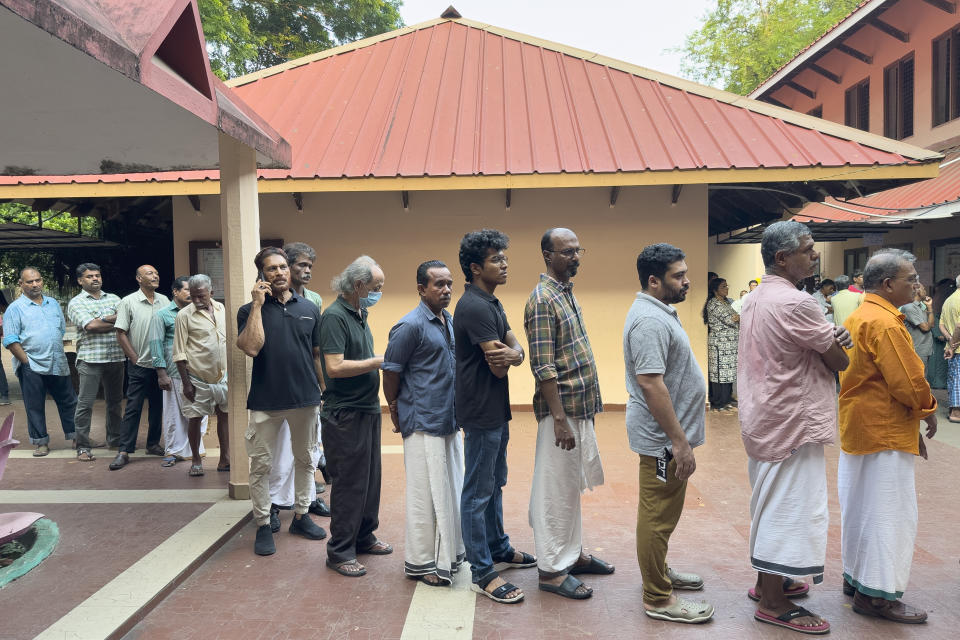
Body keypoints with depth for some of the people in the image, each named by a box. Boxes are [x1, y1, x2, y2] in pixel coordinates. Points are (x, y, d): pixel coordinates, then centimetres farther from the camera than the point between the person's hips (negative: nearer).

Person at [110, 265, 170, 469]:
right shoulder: (128, 302, -4)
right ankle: (124, 451, 2)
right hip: (139, 365, -4)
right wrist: (135, 359, -7)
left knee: (158, 406, 12)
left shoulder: (164, 301, 7)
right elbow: (121, 334, -5)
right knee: (133, 407, -3)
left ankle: (153, 444, 25)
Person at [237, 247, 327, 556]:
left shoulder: (309, 308, 6)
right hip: (265, 400, -3)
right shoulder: (250, 311, -2)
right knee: (261, 464, 4)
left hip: (306, 398, 3)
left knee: (305, 460, 14)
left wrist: (326, 390, 7)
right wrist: (258, 304, -16)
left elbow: (318, 354, 11)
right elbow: (251, 348, -19)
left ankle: (301, 515, 30)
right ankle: (263, 525, 18)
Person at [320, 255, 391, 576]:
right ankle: (339, 551, 11)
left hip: (368, 408, 9)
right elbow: (335, 367, -25)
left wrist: (383, 361, 3)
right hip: (345, 414, -9)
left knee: (369, 478, 17)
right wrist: (378, 362, -20)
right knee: (348, 483, -1)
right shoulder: (335, 317, -17)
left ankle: (364, 536, 32)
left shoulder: (359, 314, 12)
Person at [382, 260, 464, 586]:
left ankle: (448, 552, 30)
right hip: (423, 422, -8)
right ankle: (421, 562, 14)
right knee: (425, 492, 0)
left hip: (449, 420, 8)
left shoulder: (450, 321, 10)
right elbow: (390, 371, -10)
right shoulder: (410, 326, -14)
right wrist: (395, 412, -2)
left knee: (451, 488, 16)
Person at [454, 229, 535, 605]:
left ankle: (499, 550, 36)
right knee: (478, 493, 0)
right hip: (481, 413, -10)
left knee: (494, 485, 21)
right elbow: (498, 367, -22)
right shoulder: (475, 307, -21)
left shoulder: (491, 303, 12)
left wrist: (514, 354, -18)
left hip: (496, 410, 10)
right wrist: (509, 355, 1)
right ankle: (482, 573, 9)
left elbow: (515, 347, 6)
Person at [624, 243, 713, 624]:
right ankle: (658, 598, 12)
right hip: (663, 437, -11)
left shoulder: (658, 312, 12)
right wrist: (680, 442, -26)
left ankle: (659, 572, 37)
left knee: (662, 513, 22)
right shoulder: (650, 321, -22)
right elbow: (650, 383, -28)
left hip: (668, 435, 11)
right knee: (658, 516, 1)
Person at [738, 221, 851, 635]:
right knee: (789, 508, 0)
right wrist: (836, 343, 8)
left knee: (771, 503, 20)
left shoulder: (756, 299, 10)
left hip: (763, 420, 10)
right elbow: (840, 361, -14)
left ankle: (767, 580, 34)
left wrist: (829, 337, -7)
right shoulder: (796, 303, -21)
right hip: (792, 423, -10)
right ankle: (774, 604, 11)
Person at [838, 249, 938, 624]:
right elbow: (908, 382, -21)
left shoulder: (858, 316, 11)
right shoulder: (885, 323, -20)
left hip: (857, 430, 10)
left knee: (859, 507, 18)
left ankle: (855, 578, 30)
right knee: (889, 513, -1)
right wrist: (928, 410, -1)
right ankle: (877, 594, 8)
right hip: (886, 433, -10)